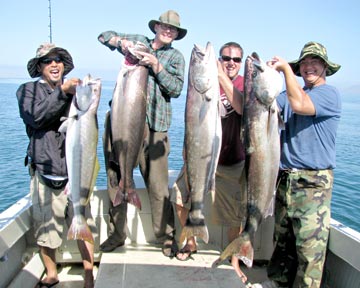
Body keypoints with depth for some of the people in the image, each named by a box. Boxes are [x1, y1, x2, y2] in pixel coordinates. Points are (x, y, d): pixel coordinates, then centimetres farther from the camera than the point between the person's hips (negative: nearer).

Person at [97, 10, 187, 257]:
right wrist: (120, 41, 0)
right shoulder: (138, 41, 16)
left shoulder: (176, 56, 12)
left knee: (158, 184, -3)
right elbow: (104, 36, 20)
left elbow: (176, 89, 0)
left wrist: (156, 66, -11)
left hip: (155, 126, -1)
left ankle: (167, 236, 13)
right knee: (118, 178, 5)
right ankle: (118, 233, 21)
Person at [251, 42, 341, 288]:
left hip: (313, 183, -6)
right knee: (282, 238, 18)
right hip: (285, 177, 6)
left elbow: (300, 105, -24)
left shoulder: (330, 94, -5)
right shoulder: (292, 94, 15)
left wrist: (286, 68, -15)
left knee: (310, 245, -2)